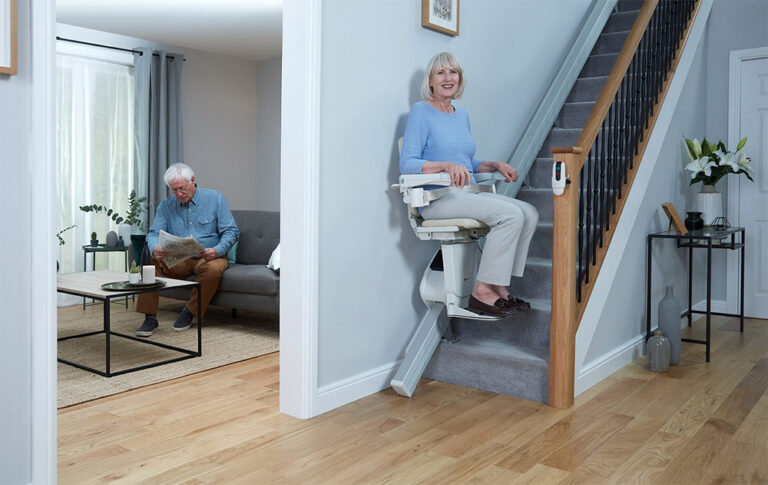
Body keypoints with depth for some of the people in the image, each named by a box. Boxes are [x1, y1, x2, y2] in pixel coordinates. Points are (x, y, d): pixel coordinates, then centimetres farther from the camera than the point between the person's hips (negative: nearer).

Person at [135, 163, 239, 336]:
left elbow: (231, 231, -6)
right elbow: (154, 233, 0)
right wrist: (155, 249, -26)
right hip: (178, 260, 3)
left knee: (214, 269, -37)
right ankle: (150, 317, -18)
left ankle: (190, 312, -15)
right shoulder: (166, 206, 8)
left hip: (208, 258, -3)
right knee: (151, 262, -24)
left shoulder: (215, 199, -1)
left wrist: (217, 251, -26)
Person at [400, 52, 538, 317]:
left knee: (529, 213, -8)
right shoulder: (421, 111, -4)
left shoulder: (462, 114, 19)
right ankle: (482, 292, -18)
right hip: (436, 199, -8)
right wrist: (446, 165, -27)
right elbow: (406, 164, -13)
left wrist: (496, 165, 9)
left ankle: (499, 286, -5)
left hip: (466, 196, 8)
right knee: (510, 215, -24)